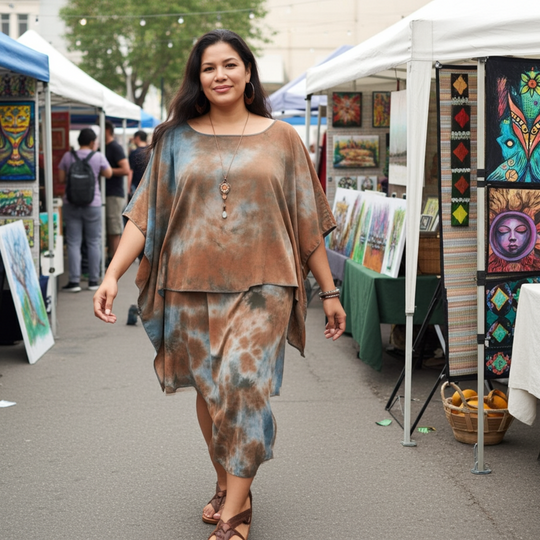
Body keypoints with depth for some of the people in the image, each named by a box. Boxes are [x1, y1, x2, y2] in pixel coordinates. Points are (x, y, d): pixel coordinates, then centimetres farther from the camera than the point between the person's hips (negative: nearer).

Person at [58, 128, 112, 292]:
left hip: (71, 204, 1)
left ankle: (74, 281, -2)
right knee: (93, 242, 8)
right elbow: (108, 174, 9)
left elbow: (61, 179, 3)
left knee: (73, 243, 2)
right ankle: (93, 280, 11)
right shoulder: (98, 156, -4)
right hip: (92, 204, -1)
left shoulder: (68, 156, 0)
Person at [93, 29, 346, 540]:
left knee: (242, 382, -16)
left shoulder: (280, 139, 6)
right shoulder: (176, 139, 8)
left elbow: (307, 221, 8)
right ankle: (227, 485, 28)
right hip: (193, 287, 2)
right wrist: (112, 274, -8)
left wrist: (329, 291, 8)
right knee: (209, 391, 8)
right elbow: (145, 212, 4)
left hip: (261, 287, -2)